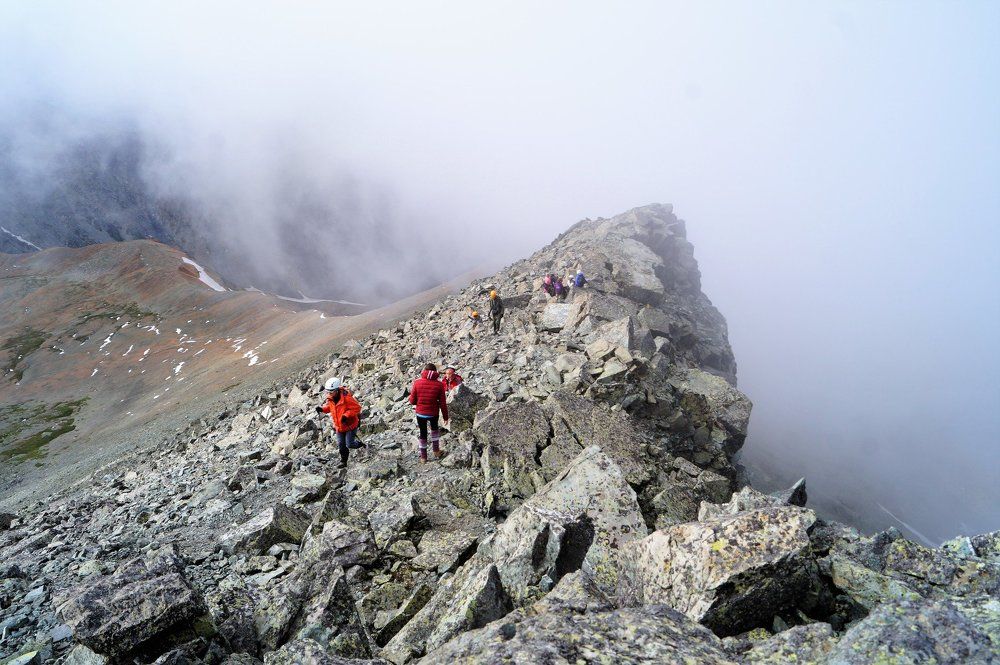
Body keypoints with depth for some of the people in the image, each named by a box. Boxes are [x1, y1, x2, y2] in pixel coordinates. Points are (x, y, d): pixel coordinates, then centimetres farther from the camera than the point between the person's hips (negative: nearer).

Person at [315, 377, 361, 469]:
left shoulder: (346, 397, -29)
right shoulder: (330, 398, -7)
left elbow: (357, 408, -24)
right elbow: (328, 406, 12)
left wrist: (346, 415, -33)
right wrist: (322, 409, -9)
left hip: (350, 424, -6)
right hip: (339, 426, 6)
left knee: (349, 444, -4)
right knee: (341, 445, 11)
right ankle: (343, 461, 28)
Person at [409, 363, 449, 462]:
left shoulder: (417, 383, -14)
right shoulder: (439, 385, -13)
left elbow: (412, 401, -8)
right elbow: (443, 403, -8)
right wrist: (445, 417, 3)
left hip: (420, 413, 0)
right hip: (433, 413, 0)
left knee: (423, 433, 17)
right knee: (434, 429, 29)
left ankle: (423, 456, 26)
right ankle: (436, 451, 31)